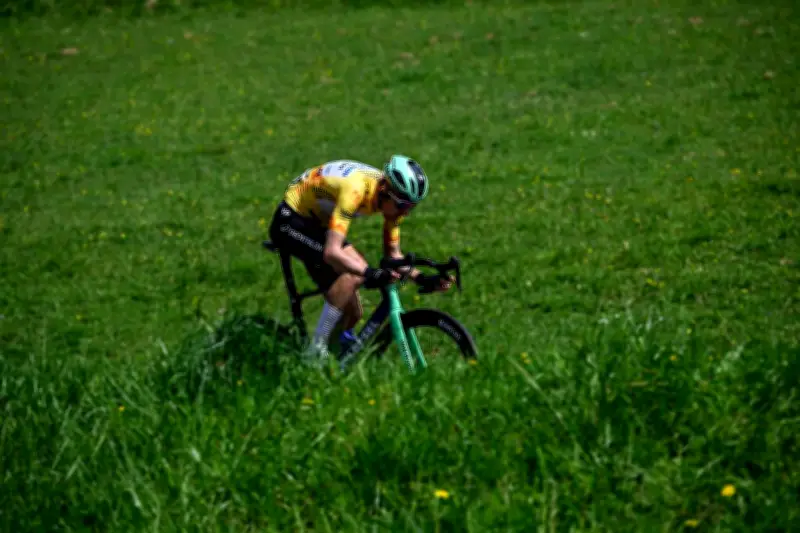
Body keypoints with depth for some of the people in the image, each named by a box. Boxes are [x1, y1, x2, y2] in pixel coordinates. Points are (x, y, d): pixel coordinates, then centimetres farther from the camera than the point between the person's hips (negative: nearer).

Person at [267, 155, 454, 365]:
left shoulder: (393, 197, -12)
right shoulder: (356, 189, -36)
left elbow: (393, 253, -1)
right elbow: (332, 252, -43)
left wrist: (421, 278, -17)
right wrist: (371, 274, -56)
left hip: (318, 223, 8)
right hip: (291, 220, -8)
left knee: (352, 314, 0)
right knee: (355, 273, -27)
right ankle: (315, 351, -20)